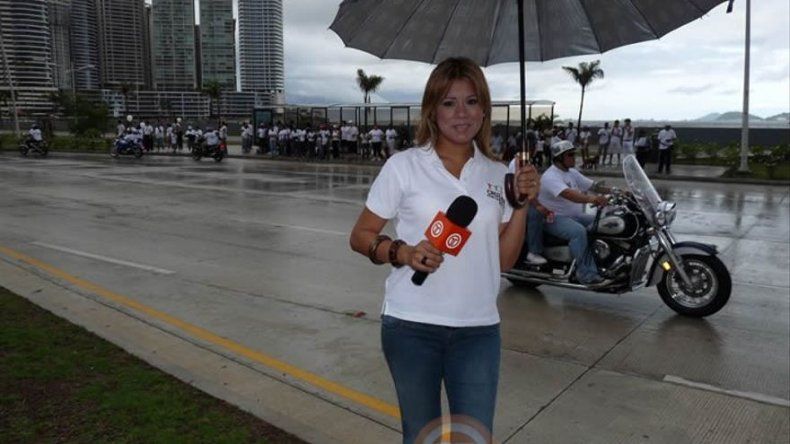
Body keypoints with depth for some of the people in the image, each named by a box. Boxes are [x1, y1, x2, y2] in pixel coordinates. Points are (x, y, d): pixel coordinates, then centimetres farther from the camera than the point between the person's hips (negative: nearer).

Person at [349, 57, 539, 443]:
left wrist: (523, 205, -5)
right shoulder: (403, 166, -4)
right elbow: (360, 236, -1)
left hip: (478, 329, 2)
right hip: (412, 325, -2)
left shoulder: (497, 174, 6)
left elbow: (504, 260, 7)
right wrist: (403, 253, -18)